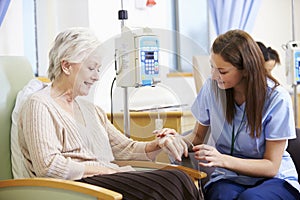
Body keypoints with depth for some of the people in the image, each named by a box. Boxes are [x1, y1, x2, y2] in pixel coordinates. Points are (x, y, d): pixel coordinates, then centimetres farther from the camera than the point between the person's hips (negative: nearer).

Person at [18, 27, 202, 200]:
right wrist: (105, 170, -12)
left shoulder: (91, 109, 26)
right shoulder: (40, 105, -1)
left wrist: (158, 144, 3)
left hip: (110, 181, 8)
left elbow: (124, 148, 23)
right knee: (173, 182, -27)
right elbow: (47, 166, -13)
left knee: (179, 179, -22)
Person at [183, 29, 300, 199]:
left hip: (274, 179, -1)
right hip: (227, 178, 2)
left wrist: (222, 160, -26)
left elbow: (271, 166, -12)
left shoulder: (277, 99, -15)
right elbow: (198, 136, 10)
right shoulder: (212, 87, -4)